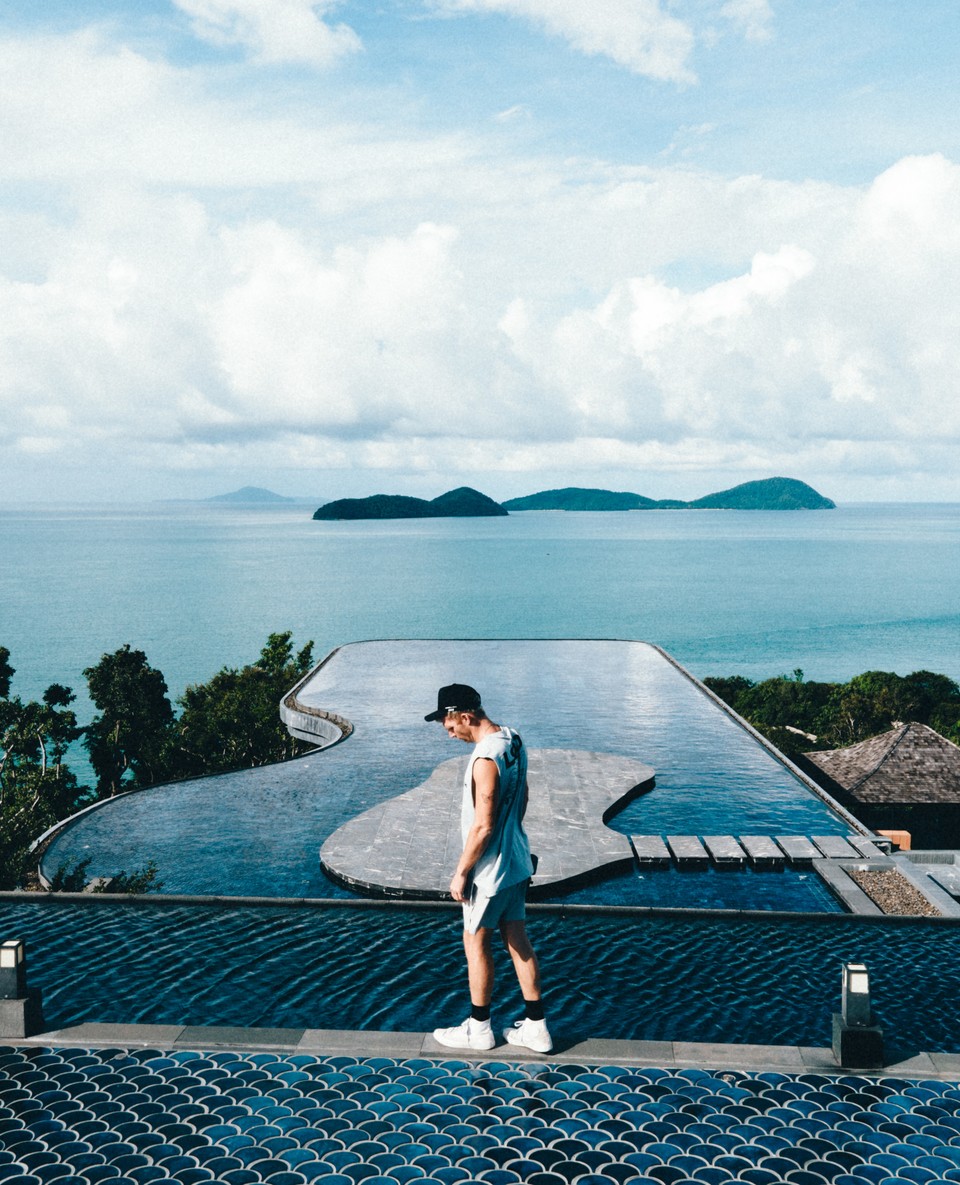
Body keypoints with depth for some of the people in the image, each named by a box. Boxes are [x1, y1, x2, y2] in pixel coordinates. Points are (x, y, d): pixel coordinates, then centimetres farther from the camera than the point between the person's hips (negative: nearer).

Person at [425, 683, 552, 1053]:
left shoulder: (486, 759, -27)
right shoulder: (513, 740, 1)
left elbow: (482, 827, -25)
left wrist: (460, 873, -15)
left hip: (490, 869, -9)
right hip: (516, 861, 9)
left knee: (475, 943, 9)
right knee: (517, 940, 15)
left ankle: (478, 1029, 24)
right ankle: (535, 1028, 24)